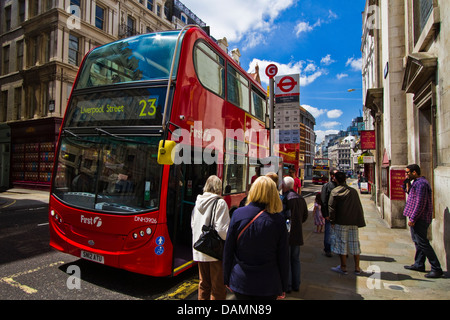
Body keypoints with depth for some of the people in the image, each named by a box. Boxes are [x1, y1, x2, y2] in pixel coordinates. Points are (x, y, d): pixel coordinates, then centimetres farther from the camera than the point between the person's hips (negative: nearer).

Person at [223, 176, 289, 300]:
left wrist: (227, 279, 9)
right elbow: (283, 257, -6)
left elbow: (228, 250, -3)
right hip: (267, 285, -1)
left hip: (240, 282, 1)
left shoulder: (238, 214, -10)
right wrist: (283, 287, 7)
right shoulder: (278, 221, -13)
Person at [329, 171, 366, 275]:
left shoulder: (335, 192, -8)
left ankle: (343, 267, 12)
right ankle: (357, 268, 19)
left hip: (341, 222, -4)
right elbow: (359, 207, 7)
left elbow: (331, 207, -9)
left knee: (342, 243, 4)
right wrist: (360, 222, 13)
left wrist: (332, 221, 0)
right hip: (353, 222, 4)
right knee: (354, 243, 11)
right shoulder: (353, 191, 4)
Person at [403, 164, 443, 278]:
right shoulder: (418, 182, 15)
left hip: (419, 219, -11)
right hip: (419, 218, 11)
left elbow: (420, 203, -23)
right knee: (418, 241, 17)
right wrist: (408, 188, 10)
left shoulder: (420, 184, -19)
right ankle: (419, 264, 27)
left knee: (422, 243, -7)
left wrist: (412, 218, -21)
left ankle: (437, 269, -1)